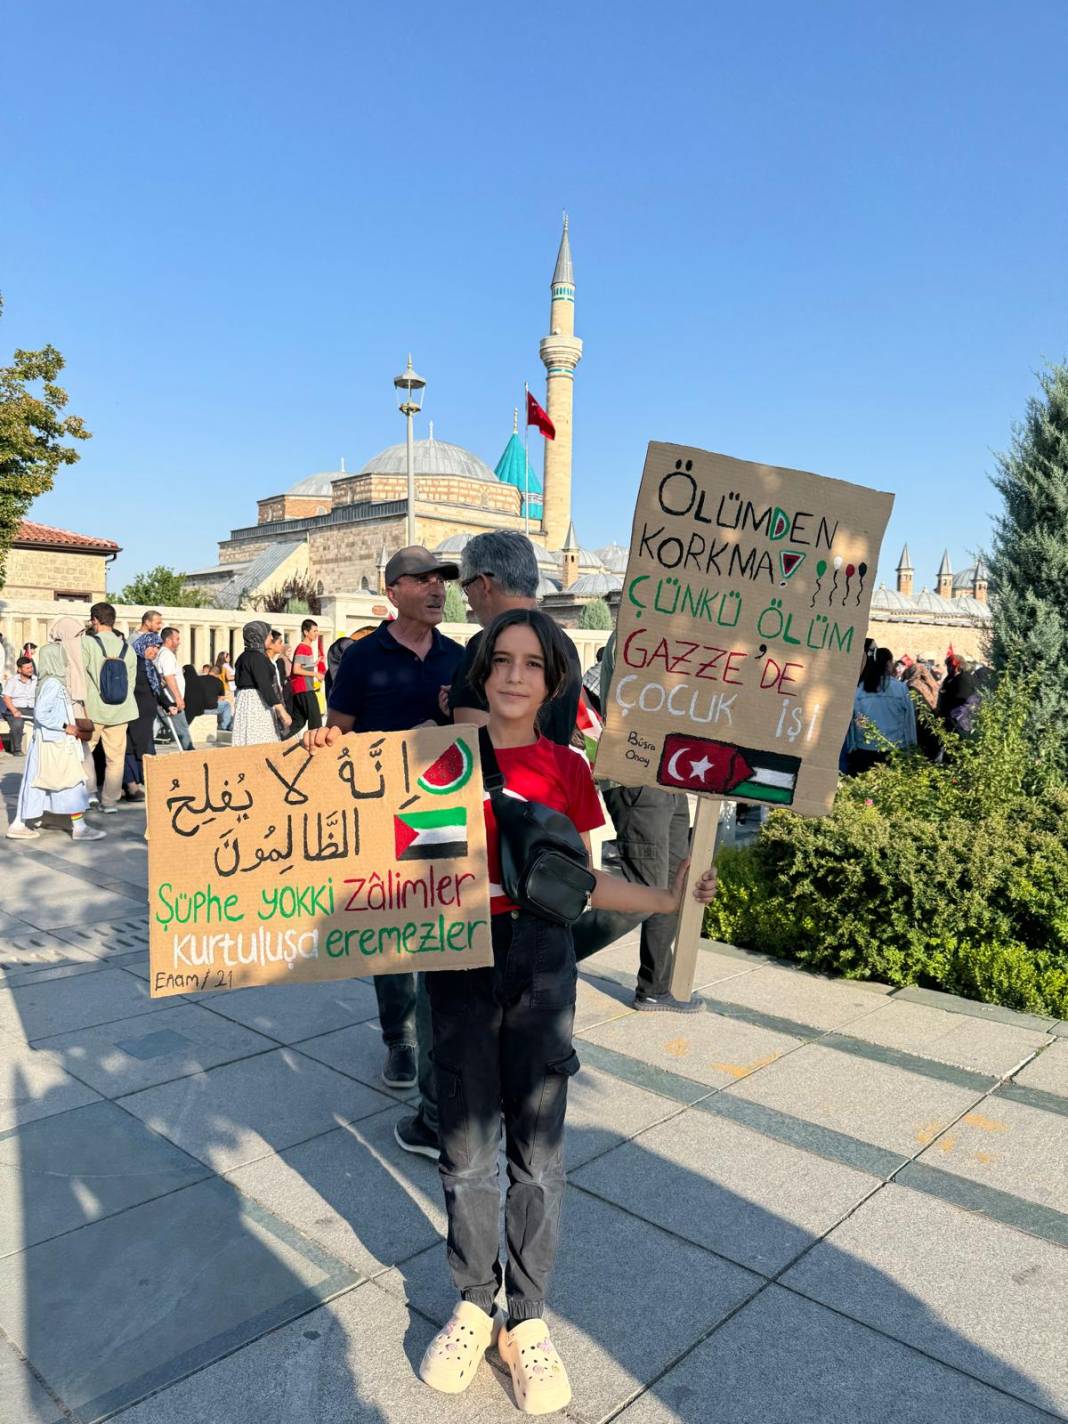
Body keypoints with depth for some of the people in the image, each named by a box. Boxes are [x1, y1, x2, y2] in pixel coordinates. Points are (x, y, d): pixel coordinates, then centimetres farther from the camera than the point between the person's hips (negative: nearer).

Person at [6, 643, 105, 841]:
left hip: (52, 742, 9)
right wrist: (65, 727, -18)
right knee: (72, 781, -3)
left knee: (36, 783, 12)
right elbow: (41, 713, -21)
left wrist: (74, 728, 14)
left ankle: (21, 824, 17)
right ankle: (79, 827, 2)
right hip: (55, 743, -9)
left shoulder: (53, 682, 12)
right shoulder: (52, 684, -17)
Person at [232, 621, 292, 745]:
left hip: (246, 702, 10)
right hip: (256, 704, -10)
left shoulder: (245, 656, 15)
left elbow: (239, 682, 21)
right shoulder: (256, 657, -14)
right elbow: (265, 686, -23)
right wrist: (282, 711, -26)